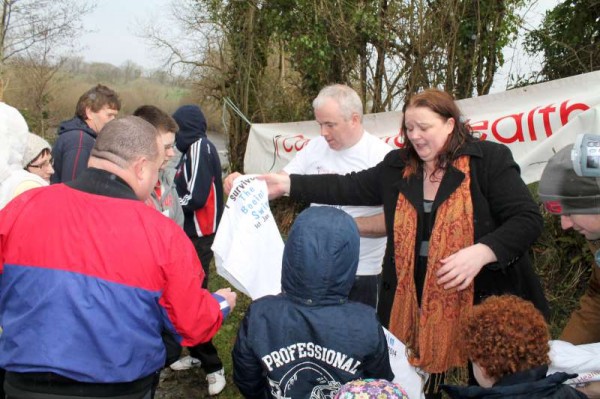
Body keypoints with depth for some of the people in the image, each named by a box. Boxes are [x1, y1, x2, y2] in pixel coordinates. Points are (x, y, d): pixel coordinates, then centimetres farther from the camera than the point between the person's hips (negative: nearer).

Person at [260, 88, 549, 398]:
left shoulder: (490, 159, -9)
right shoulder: (398, 165, 6)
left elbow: (527, 218, -13)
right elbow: (350, 187, 8)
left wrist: (481, 252, -28)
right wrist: (289, 184, 2)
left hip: (483, 298, -4)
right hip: (415, 301, 4)